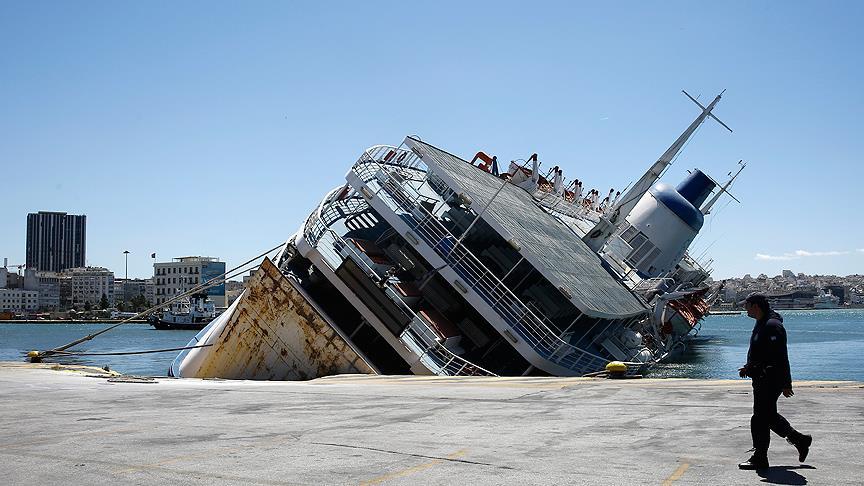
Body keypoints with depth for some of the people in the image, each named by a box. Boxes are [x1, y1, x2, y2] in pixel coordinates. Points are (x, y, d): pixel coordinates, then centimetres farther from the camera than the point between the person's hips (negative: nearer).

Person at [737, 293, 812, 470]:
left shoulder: (772, 326, -19)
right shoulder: (761, 324, 15)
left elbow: (781, 357, -21)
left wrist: (786, 384, -22)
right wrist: (748, 367, 14)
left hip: (770, 380, -11)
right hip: (761, 379, 11)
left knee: (760, 419, -5)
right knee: (769, 416, 18)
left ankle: (759, 458, 4)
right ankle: (800, 440, 30)